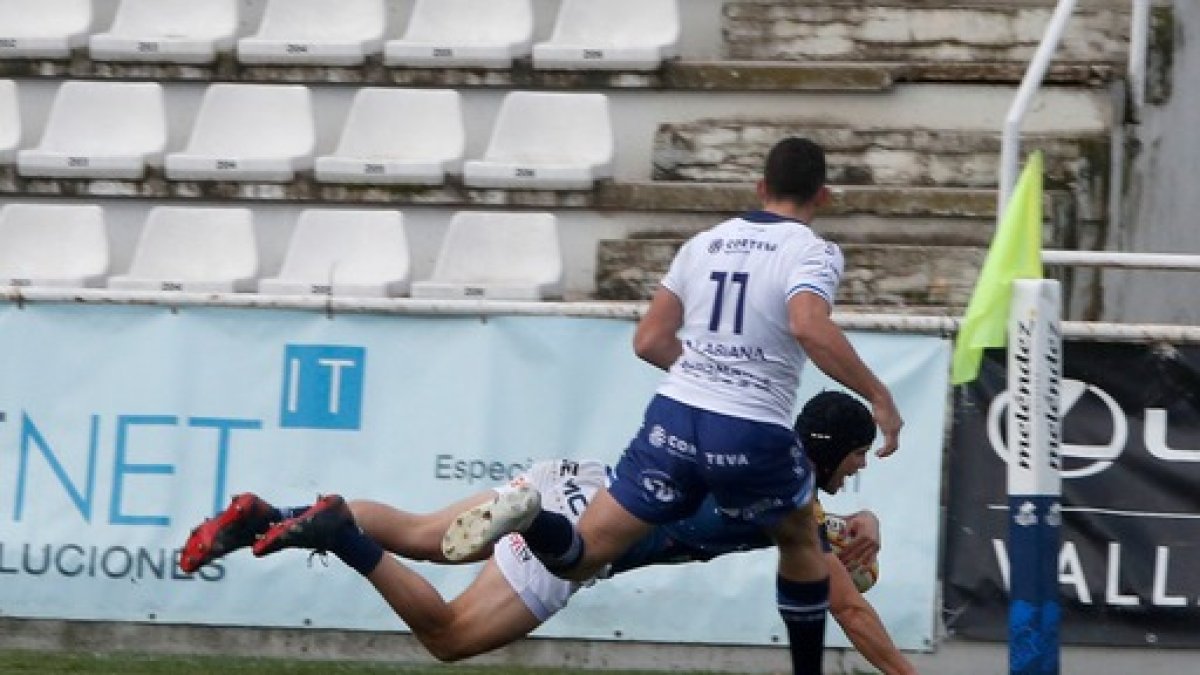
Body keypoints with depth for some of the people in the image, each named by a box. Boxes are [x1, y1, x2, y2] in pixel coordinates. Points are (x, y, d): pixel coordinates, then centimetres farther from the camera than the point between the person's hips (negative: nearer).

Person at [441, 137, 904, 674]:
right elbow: (809, 327, -23)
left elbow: (649, 340, 17)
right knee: (801, 543, 28)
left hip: (674, 418, 3)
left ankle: (528, 519, -30)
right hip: (753, 434, -3)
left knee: (578, 559, 2)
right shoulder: (813, 252, -2)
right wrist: (877, 396, -17)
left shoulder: (705, 243, 14)